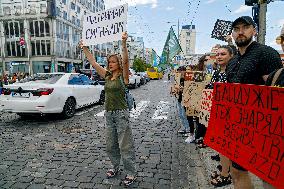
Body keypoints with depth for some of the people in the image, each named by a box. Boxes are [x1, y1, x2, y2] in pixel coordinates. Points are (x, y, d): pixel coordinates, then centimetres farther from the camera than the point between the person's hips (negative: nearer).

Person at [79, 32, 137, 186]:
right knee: (110, 144, 16)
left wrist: (123, 44, -34)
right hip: (108, 114, 7)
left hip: (121, 113, -7)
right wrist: (84, 48, 14)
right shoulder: (107, 76, 10)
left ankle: (131, 173, 14)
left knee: (125, 145, 0)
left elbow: (125, 61, -23)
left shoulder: (123, 76, -6)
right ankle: (115, 167, 35)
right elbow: (93, 62, 13)